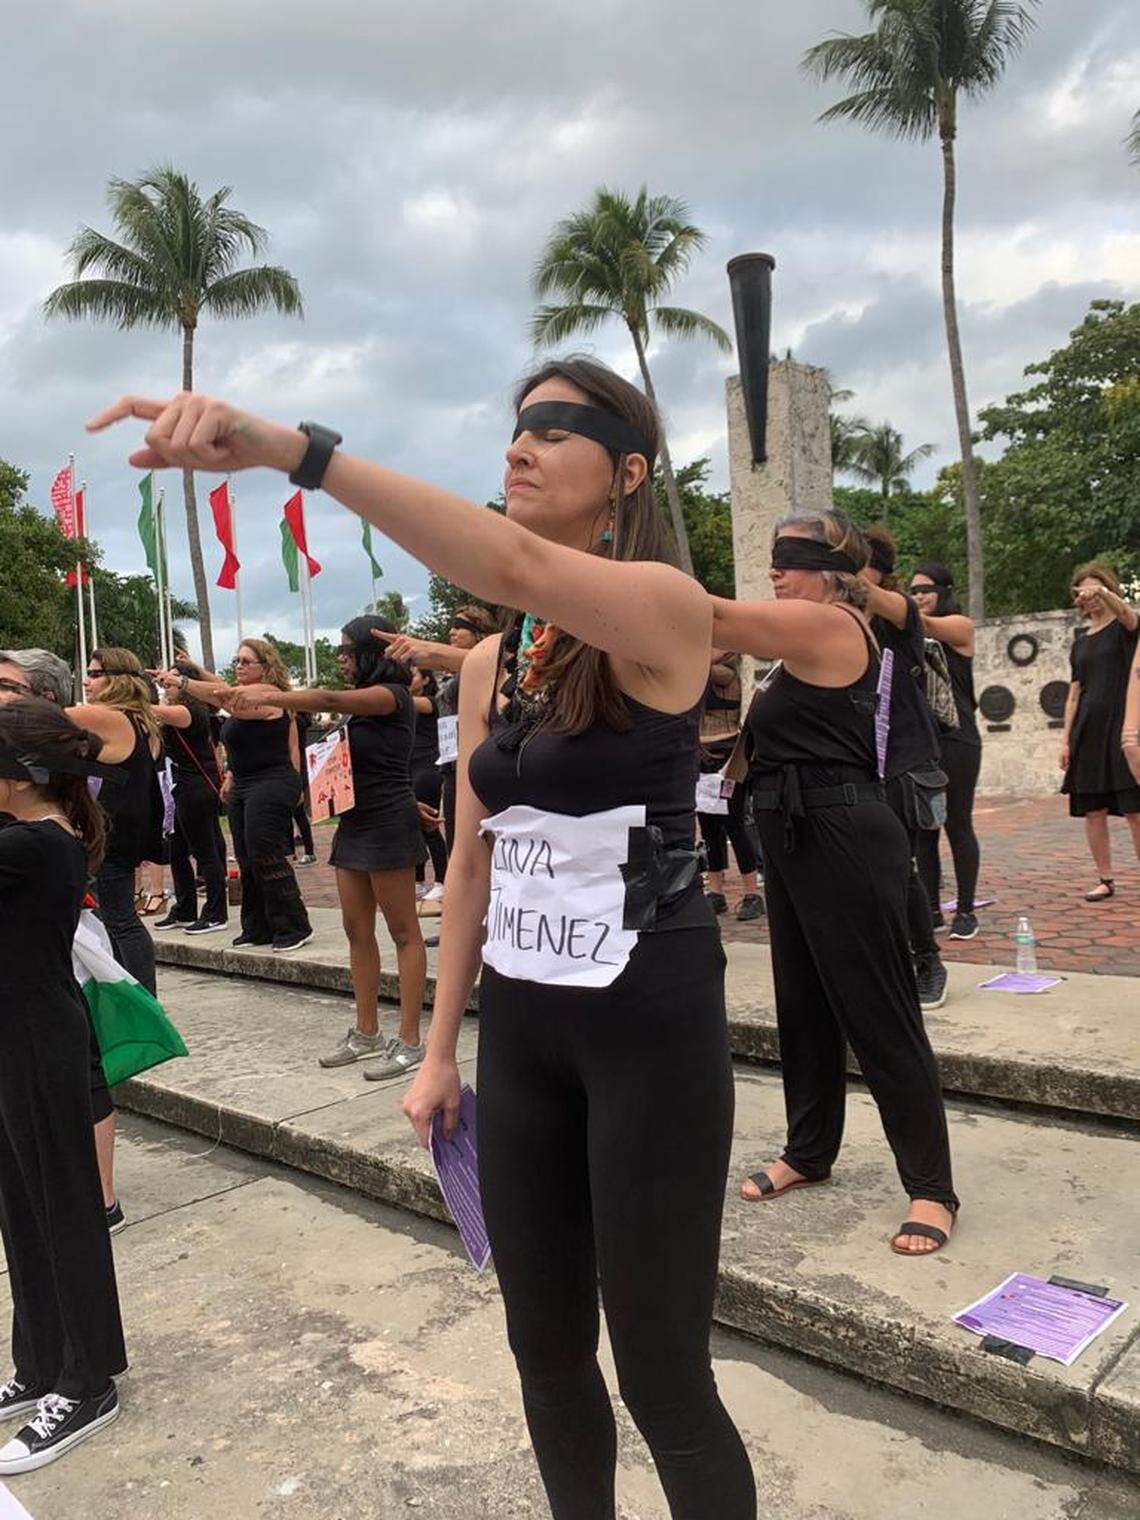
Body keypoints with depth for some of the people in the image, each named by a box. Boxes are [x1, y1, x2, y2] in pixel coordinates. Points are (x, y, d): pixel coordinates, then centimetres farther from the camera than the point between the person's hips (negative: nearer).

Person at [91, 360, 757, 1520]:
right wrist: (439, 1048, 11)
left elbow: (514, 567, -34)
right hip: (519, 1029, 7)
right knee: (545, 1348, 19)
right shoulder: (487, 665, 8)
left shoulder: (663, 608, -12)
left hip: (651, 1025, -6)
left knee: (662, 1373, 7)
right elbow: (473, 860, 11)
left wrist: (288, 448, -41)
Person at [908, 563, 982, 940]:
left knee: (958, 826, 1)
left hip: (955, 740, -5)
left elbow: (921, 622, -20)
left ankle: (966, 911, 11)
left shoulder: (961, 626, -2)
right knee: (922, 827, 7)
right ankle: (932, 909, 16)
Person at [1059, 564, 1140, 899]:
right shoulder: (1081, 640, 15)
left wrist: (1103, 593, -45)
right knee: (1093, 811, 3)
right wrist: (1066, 739, 8)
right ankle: (1106, 880, 13)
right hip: (1089, 730, 5)